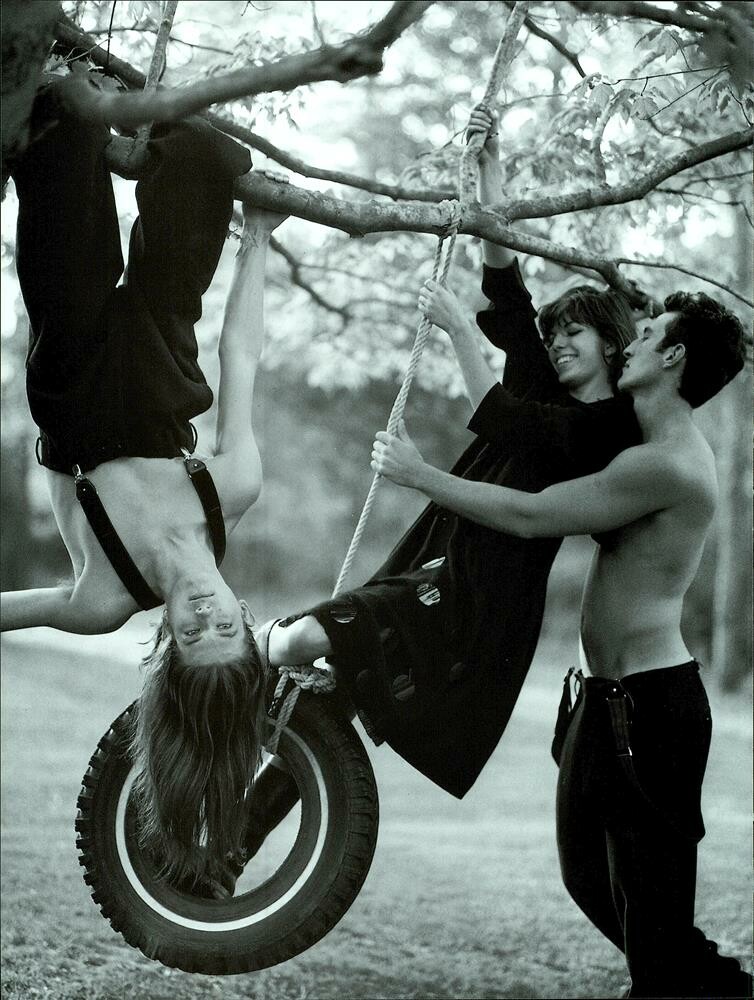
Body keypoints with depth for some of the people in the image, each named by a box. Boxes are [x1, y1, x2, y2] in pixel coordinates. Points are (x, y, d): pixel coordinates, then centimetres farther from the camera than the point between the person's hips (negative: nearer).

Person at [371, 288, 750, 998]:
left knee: (650, 896, -3)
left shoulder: (667, 464, -19)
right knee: (590, 876, 20)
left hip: (648, 703, -10)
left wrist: (419, 474, -10)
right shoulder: (654, 453, 13)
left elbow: (531, 517, -19)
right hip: (607, 699, 10)